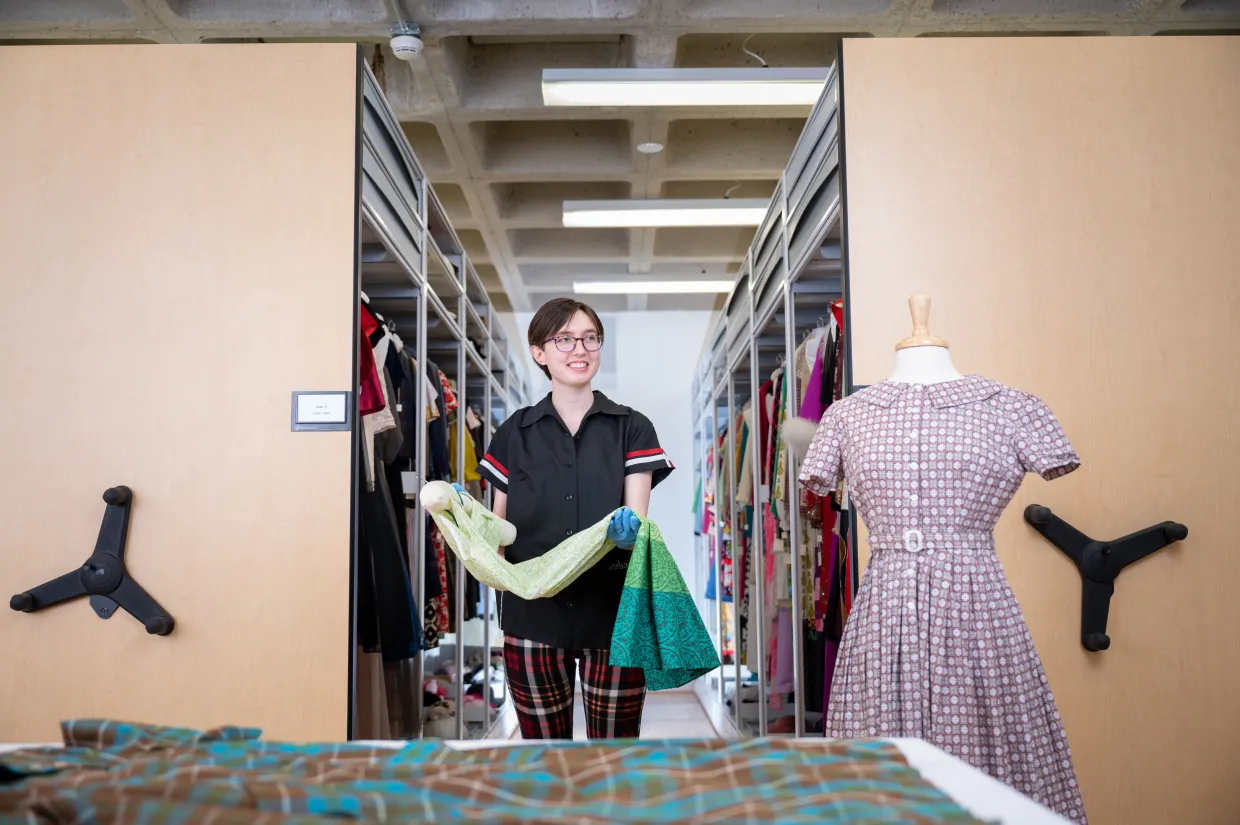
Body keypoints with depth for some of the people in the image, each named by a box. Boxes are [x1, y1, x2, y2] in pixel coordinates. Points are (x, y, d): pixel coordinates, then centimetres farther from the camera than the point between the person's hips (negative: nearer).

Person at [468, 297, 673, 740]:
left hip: (613, 610, -1)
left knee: (616, 744, 5)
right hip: (533, 615, 1)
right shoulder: (514, 433, 8)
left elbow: (638, 524, -4)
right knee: (542, 741, 10)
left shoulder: (632, 429, 5)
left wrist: (628, 529, -26)